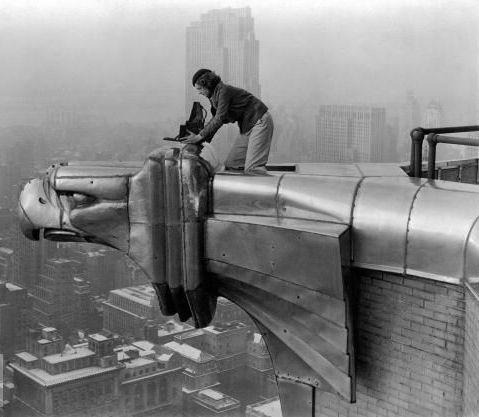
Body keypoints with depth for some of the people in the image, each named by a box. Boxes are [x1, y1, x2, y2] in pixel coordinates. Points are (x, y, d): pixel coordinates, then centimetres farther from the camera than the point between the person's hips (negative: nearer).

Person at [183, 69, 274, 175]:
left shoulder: (224, 90, -18)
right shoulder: (214, 96, 10)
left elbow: (219, 119, -23)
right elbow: (215, 119, 18)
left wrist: (200, 136, -19)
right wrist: (205, 139, 8)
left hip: (260, 122, -10)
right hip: (247, 126, 10)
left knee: (252, 168, -20)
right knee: (231, 164, 5)